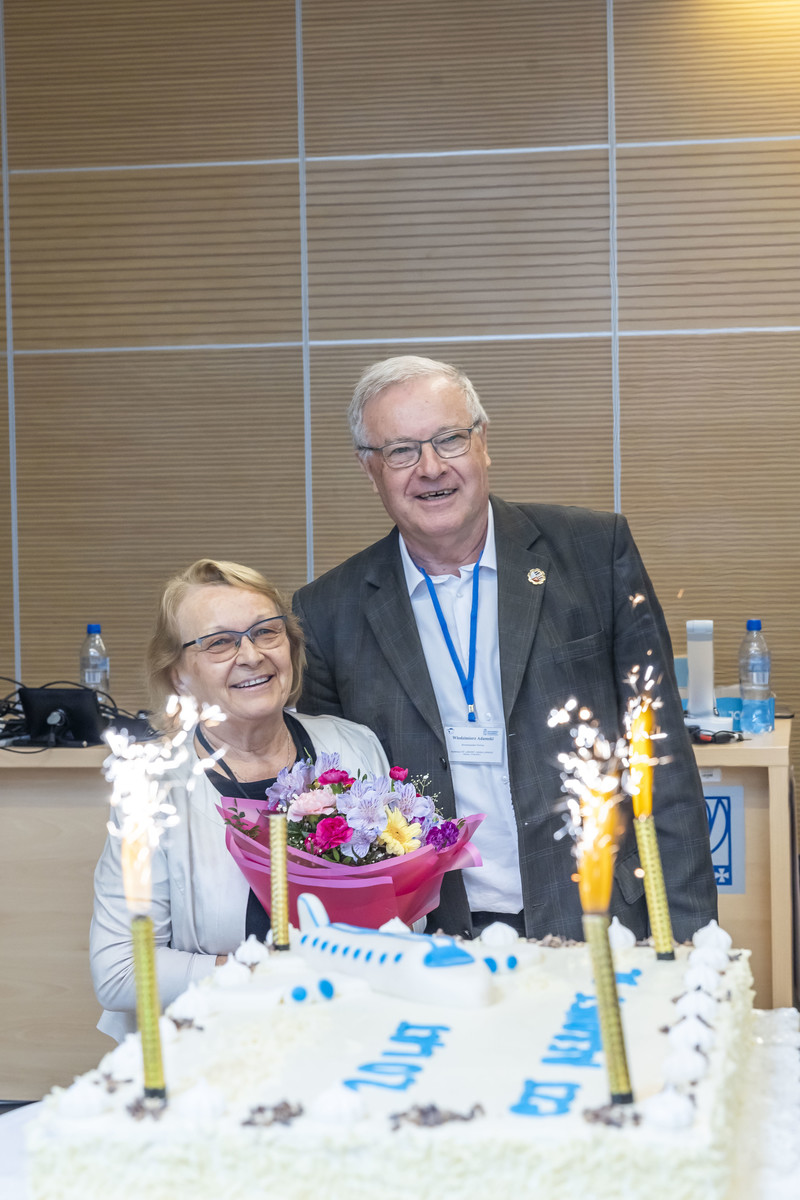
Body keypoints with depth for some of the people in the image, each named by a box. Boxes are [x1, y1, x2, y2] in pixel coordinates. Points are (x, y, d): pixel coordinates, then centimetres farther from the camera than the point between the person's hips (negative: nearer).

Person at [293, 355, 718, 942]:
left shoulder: (596, 549, 3)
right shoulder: (328, 612, 6)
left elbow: (662, 754, 3)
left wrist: (686, 935, -3)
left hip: (598, 933, -1)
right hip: (431, 955, 1)